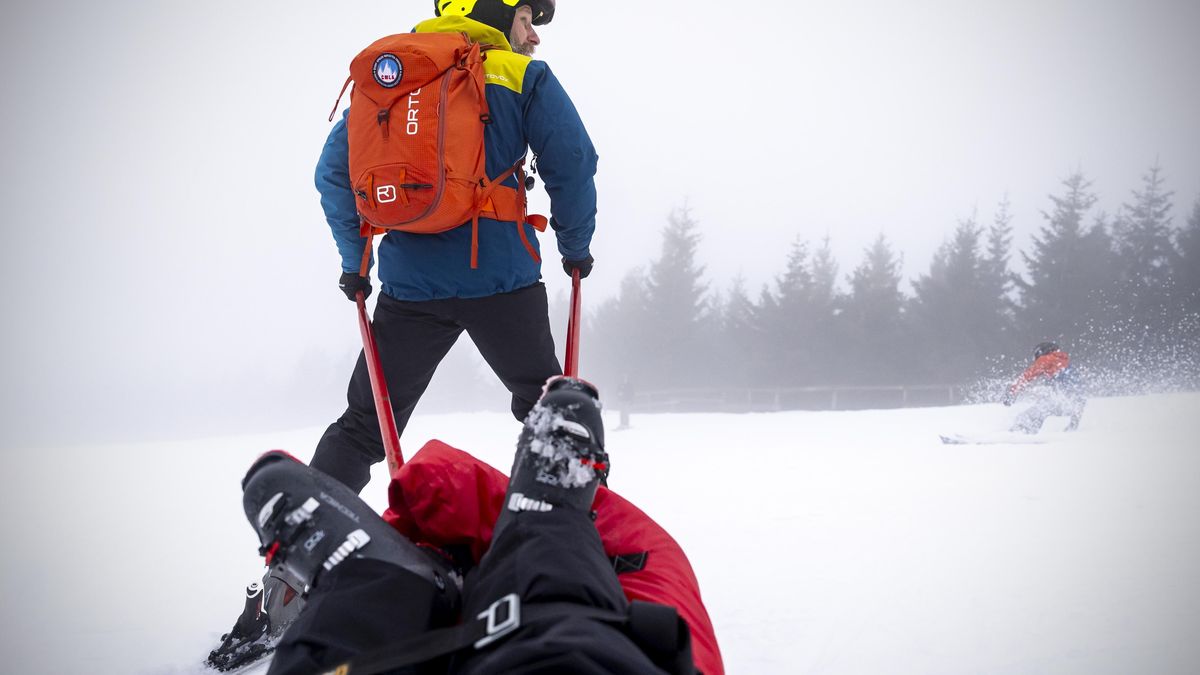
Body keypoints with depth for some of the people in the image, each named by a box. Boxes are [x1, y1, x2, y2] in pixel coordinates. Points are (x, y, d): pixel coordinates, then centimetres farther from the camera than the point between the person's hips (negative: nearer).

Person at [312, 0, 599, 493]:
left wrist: (355, 262, 15)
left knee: (363, 426, 12)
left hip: (410, 283, 3)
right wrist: (575, 247, 9)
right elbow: (571, 163, -5)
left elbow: (335, 170, 10)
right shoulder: (522, 76, 3)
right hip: (500, 278, -3)